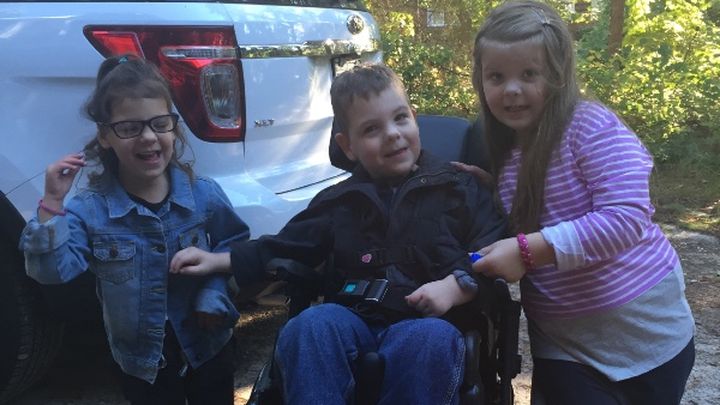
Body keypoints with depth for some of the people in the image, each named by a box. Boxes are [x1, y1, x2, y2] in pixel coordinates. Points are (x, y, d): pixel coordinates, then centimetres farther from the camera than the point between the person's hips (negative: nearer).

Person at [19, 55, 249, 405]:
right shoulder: (89, 209, -13)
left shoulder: (205, 194, -11)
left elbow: (232, 247, 0)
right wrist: (51, 203, -29)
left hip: (210, 347, 1)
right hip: (141, 362, 0)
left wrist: (214, 296, -14)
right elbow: (51, 270, -19)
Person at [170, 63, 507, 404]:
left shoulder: (459, 188, 12)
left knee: (430, 338, -37)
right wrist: (219, 261, 10)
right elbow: (285, 247, 22)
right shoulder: (338, 201, 20)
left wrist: (455, 287, -15)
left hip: (428, 321, -2)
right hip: (354, 320, 2)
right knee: (310, 325, -31)